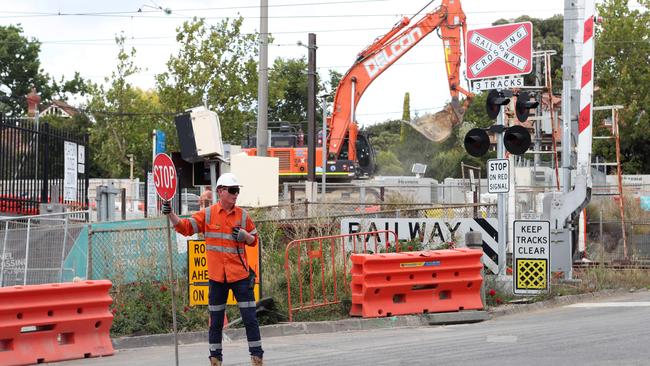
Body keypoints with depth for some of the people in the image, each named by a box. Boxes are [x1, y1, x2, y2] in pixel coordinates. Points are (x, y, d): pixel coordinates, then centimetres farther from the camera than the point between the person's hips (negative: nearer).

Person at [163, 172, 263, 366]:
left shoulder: (242, 215, 3)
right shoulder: (208, 214, 0)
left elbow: (254, 240, 11)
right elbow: (184, 227, -6)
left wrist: (244, 235, -10)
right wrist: (170, 214, -22)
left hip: (240, 274, 0)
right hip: (217, 276, 0)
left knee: (250, 318, -1)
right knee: (216, 321, 9)